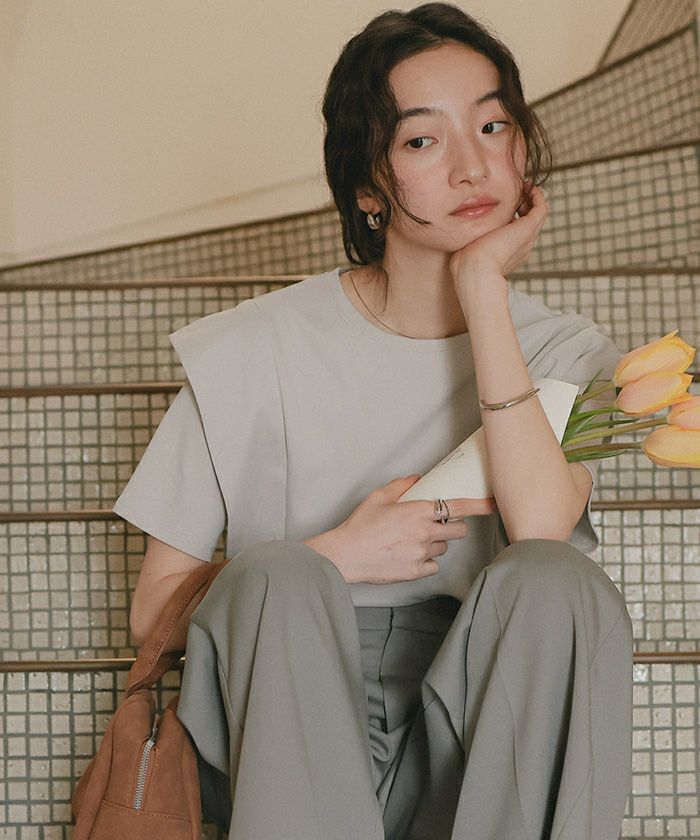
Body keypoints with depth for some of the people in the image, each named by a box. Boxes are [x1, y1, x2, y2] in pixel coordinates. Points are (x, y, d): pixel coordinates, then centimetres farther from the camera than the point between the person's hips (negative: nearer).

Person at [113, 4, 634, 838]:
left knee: (554, 578, -29)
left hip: (473, 738, 1)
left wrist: (482, 282, -13)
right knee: (278, 574, -31)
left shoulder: (565, 353, 5)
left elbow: (540, 528, -18)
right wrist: (340, 558, -13)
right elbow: (152, 609, 1)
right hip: (285, 733, -1)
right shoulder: (259, 348, 0)